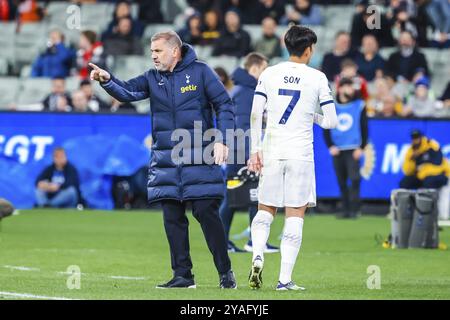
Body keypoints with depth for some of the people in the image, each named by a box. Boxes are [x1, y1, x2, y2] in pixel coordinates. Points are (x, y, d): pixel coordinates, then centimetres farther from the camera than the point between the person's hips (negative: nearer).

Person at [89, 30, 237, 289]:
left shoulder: (200, 71, -1)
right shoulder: (153, 78, 11)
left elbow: (224, 105, -1)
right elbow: (127, 92, -4)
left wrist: (222, 141, -10)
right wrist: (107, 80, -23)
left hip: (200, 159, -4)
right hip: (166, 160, 4)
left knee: (207, 213, -6)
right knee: (172, 218, 3)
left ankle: (225, 272, 4)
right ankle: (183, 275, 10)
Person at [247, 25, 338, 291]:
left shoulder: (269, 74, 4)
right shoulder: (317, 78, -1)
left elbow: (255, 115, 0)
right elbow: (331, 121, -1)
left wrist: (255, 150, 5)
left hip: (271, 152, 2)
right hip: (300, 154, -2)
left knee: (265, 210, 15)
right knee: (295, 216, 1)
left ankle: (258, 256, -11)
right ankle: (285, 279, -3)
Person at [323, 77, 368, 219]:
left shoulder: (359, 105, 3)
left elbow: (364, 128, 3)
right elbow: (326, 129, 11)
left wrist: (361, 148, -5)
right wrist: (330, 146, -1)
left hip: (353, 150, -3)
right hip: (337, 151, 3)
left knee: (354, 178, -15)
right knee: (341, 182, 5)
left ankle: (354, 209, -12)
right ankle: (345, 209, 11)